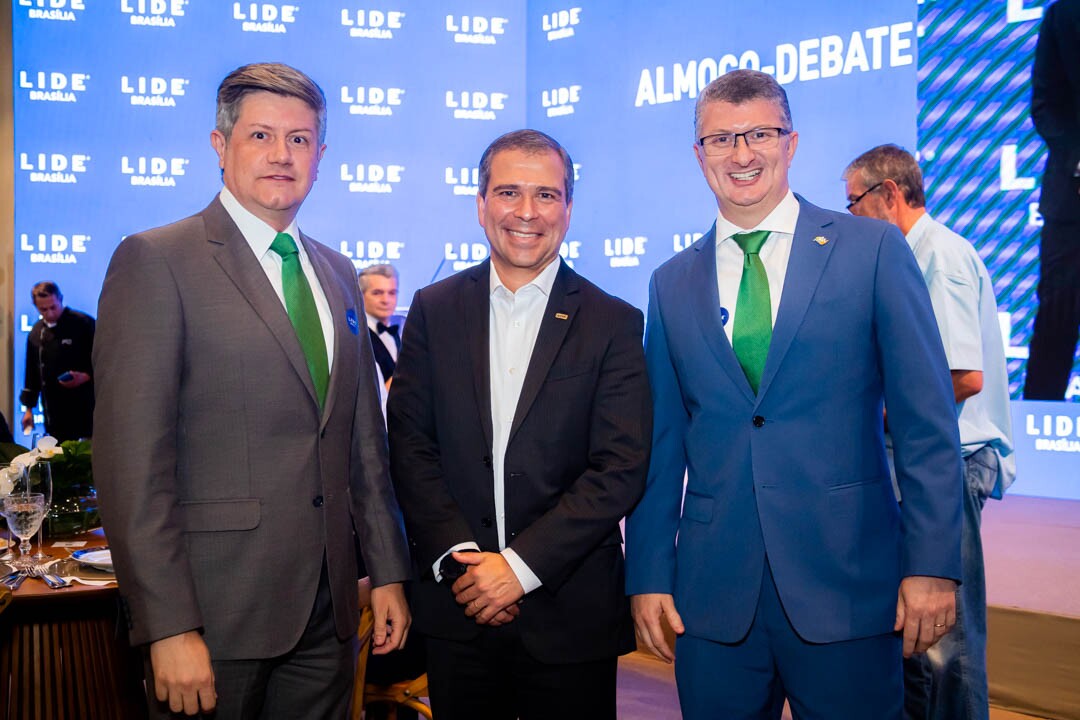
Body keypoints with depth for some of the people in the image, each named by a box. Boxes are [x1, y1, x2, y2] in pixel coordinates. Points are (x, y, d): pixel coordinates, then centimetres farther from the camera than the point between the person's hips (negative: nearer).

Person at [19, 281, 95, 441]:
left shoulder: (84, 324, -6)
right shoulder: (36, 333, 12)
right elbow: (32, 373, 19)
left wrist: (86, 376, -22)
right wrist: (29, 408, 19)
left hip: (83, 410, -5)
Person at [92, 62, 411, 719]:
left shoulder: (339, 275, 14)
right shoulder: (155, 261, -7)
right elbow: (132, 460, -13)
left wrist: (388, 570, 13)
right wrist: (170, 628, -17)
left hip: (327, 611, 6)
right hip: (216, 615, -5)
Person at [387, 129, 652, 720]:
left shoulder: (614, 323, -3)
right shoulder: (434, 310, 4)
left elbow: (621, 469, -8)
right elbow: (409, 444, 1)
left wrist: (521, 565, -14)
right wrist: (457, 556, -10)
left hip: (570, 613, -1)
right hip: (456, 606, 2)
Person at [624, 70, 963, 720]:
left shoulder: (874, 250, 0)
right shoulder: (673, 284, 9)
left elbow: (927, 421, -3)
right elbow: (661, 443, 10)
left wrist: (933, 565, -8)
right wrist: (649, 575, 6)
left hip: (846, 584, -2)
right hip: (714, 595, 3)